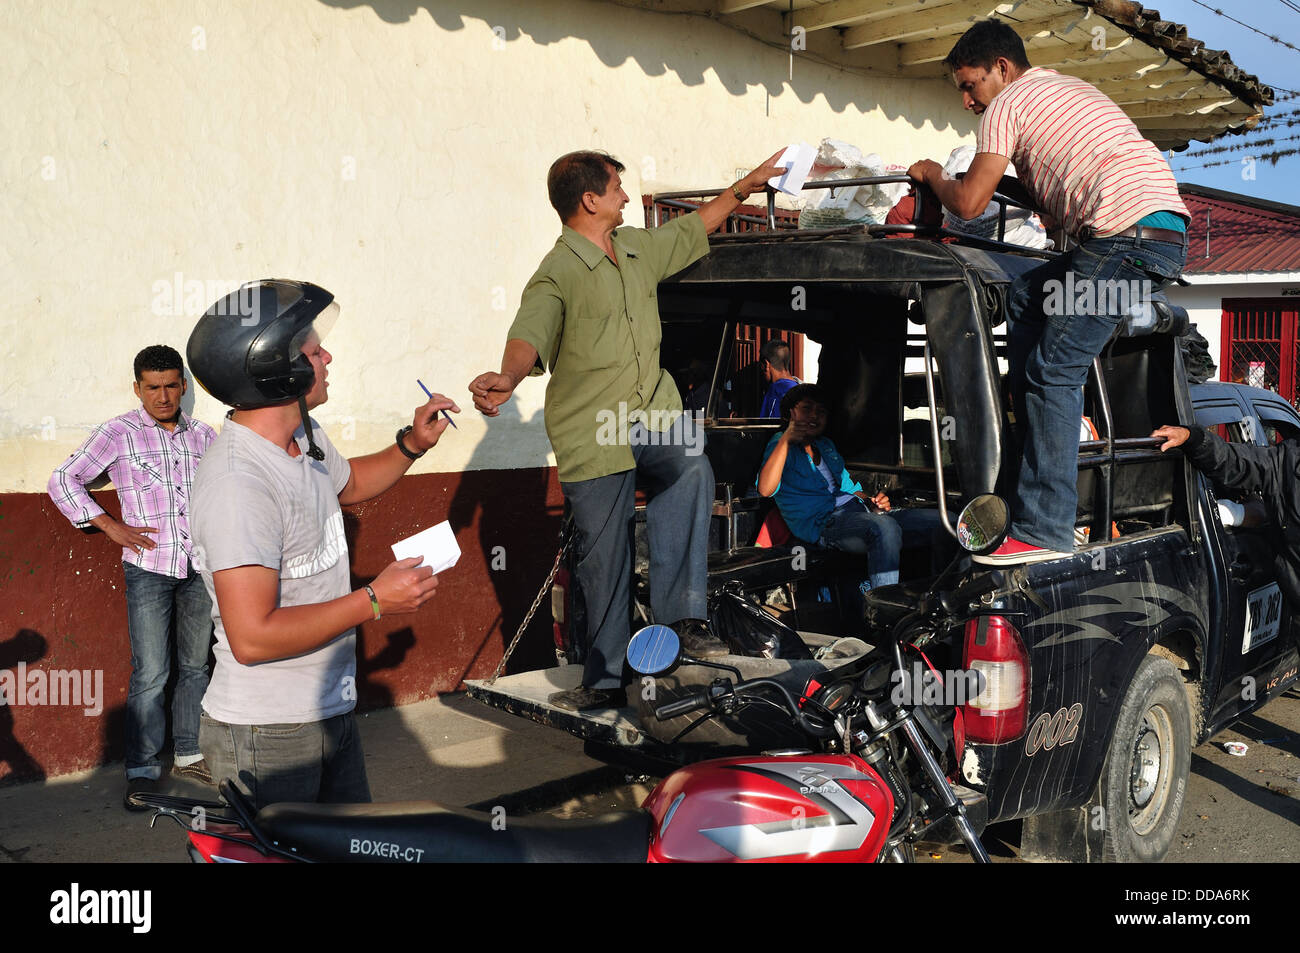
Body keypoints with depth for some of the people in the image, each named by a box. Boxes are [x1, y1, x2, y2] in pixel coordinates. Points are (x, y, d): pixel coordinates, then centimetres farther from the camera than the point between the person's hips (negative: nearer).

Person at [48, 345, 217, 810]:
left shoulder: (204, 436, 7)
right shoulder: (118, 433, -3)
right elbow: (63, 481, -2)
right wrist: (112, 527, -6)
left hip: (200, 567, 4)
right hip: (148, 567, -4)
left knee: (196, 666, 12)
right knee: (150, 674, -5)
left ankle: (188, 754, 26)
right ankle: (142, 770, 6)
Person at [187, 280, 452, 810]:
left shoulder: (305, 438, 5)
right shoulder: (238, 485, -26)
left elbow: (349, 484, 29)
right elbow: (252, 637, -29)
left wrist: (412, 445, 11)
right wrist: (373, 602, -23)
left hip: (331, 713, 9)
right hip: (266, 737, -9)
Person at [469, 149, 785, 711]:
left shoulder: (640, 249, 11)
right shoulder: (558, 273, -14)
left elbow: (692, 228, 30)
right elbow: (530, 335, -30)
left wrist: (745, 186, 34)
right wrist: (507, 378, -51)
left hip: (652, 412, 7)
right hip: (592, 432, -7)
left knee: (692, 471, -21)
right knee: (605, 556, 0)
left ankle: (682, 616, -13)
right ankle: (606, 680, 17)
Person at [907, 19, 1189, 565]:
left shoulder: (1007, 104, 4)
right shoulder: (1069, 89, 32)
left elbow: (969, 203, -1)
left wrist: (932, 174, 18)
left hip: (1128, 231, -10)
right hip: (1167, 224, 10)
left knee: (1054, 372, -10)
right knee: (1024, 298, 21)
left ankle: (1044, 530, -13)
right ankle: (1035, 432, 18)